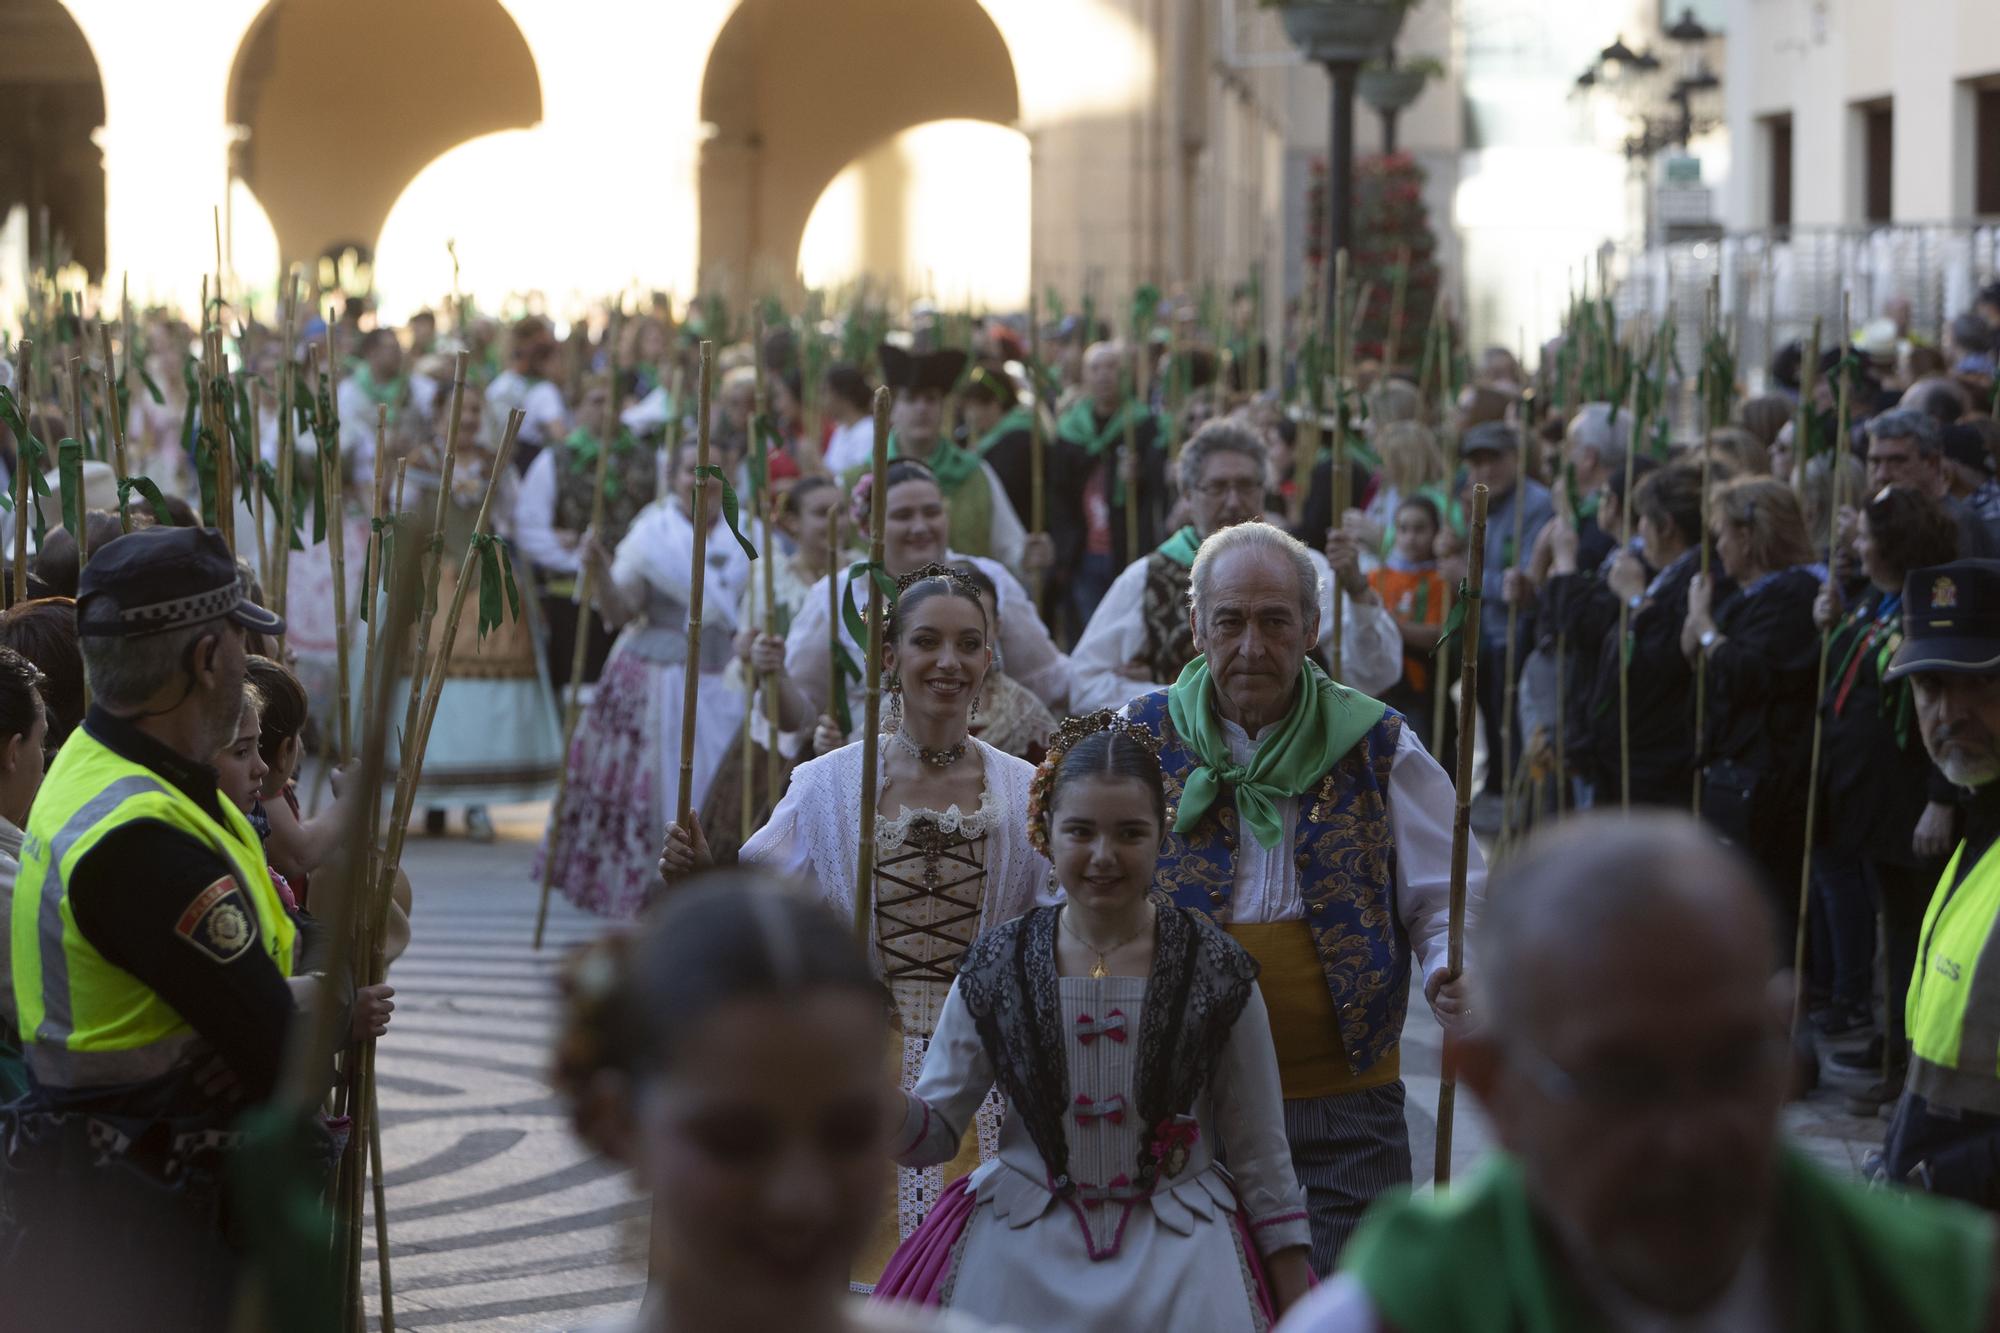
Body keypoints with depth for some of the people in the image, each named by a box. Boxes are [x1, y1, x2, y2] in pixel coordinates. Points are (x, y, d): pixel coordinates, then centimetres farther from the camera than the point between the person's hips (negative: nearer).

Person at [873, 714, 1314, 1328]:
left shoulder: (1215, 970, -5)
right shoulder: (997, 967, -2)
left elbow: (1259, 1151, 1)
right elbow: (933, 1133, 1)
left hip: (1179, 1253, -1)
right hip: (1025, 1251, 1)